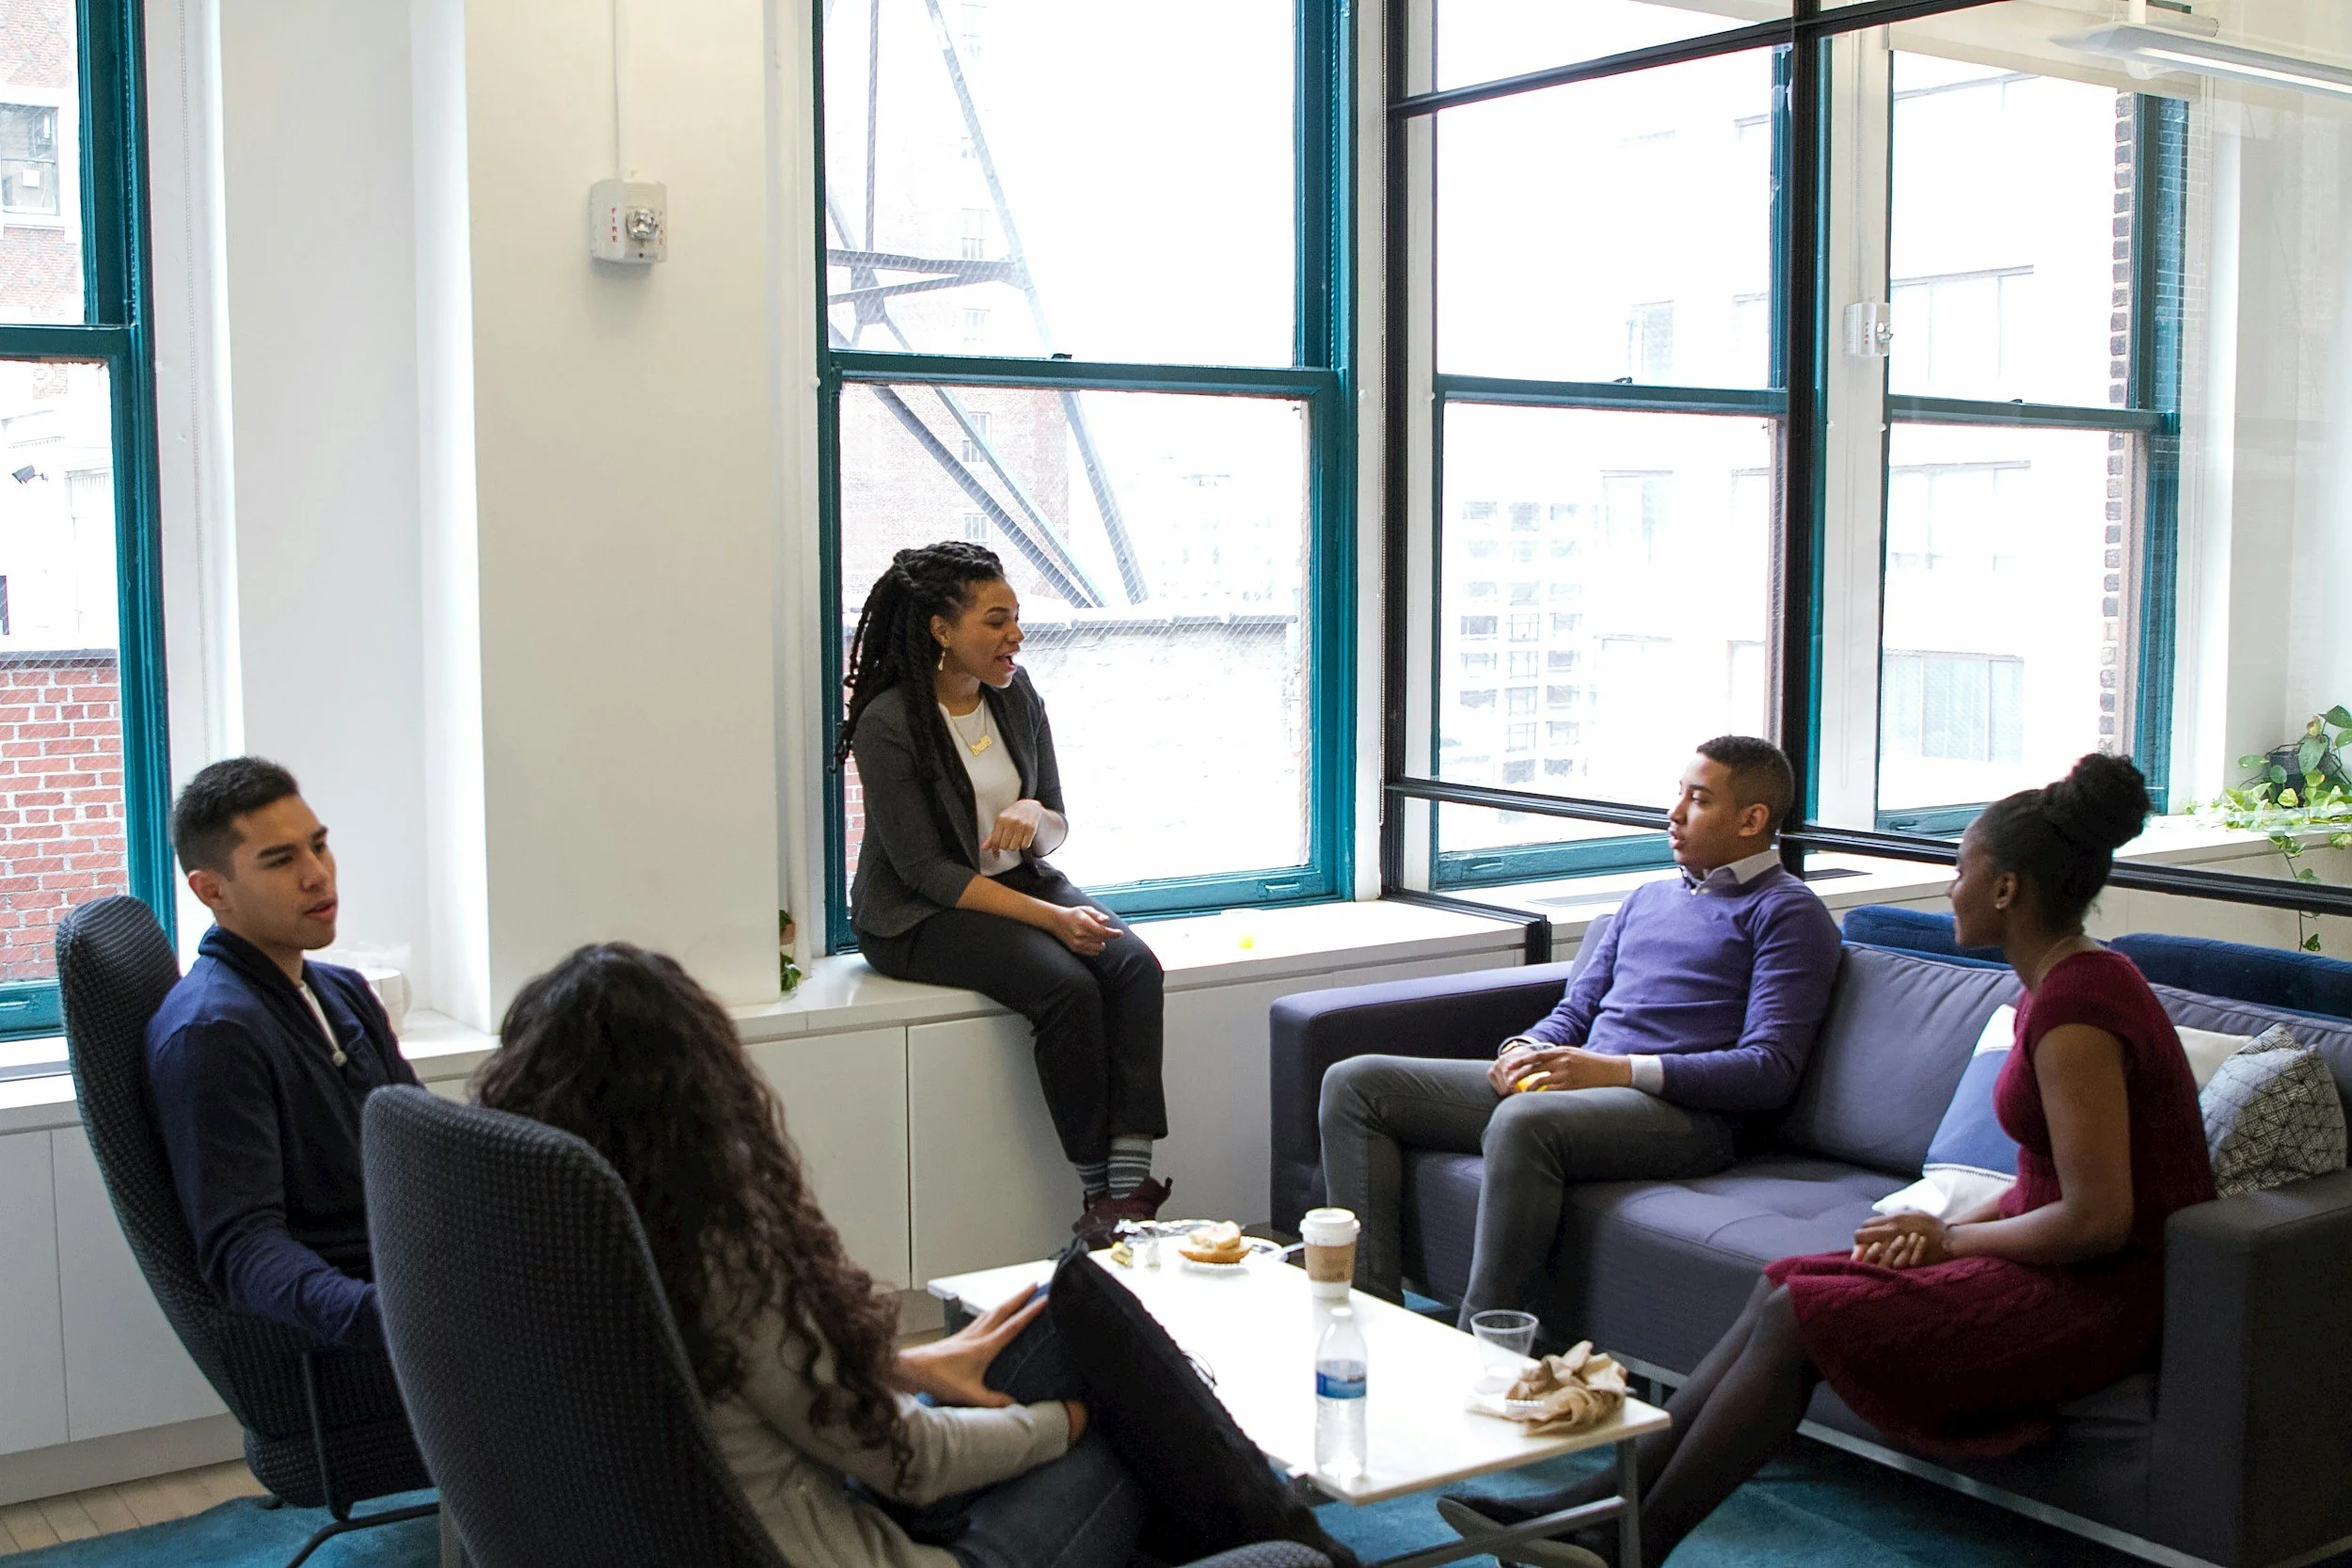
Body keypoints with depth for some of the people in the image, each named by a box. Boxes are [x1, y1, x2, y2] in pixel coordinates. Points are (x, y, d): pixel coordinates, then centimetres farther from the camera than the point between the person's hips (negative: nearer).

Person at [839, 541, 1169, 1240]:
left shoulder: (1016, 695, 4)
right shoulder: (888, 724, -15)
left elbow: (1056, 832, 10)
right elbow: (924, 869, -17)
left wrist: (1034, 817, -17)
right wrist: (1048, 918, -24)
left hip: (1020, 882, 6)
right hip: (921, 916, -6)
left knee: (1135, 965, -22)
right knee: (1066, 985, -30)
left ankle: (1131, 1179, -27)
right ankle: (1097, 1192, -18)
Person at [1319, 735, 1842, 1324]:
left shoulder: (1787, 912, 4)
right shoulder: (1648, 897, 28)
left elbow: (1771, 1069, -8)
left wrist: (1618, 1069, -17)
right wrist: (1525, 1050, 1)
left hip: (1681, 1112, -8)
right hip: (1576, 1085, 8)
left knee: (1525, 1121, -41)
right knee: (1355, 1083, -5)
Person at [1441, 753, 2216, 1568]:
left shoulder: (2074, 1007, -22)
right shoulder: (2072, 978, 10)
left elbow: (2097, 1219, -24)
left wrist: (1951, 1238, -10)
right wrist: (1951, 1226, 1)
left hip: (2100, 1292, -9)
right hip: (2073, 1265, 9)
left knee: (1797, 1316, -15)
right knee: (1784, 1284, -2)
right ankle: (1609, 1495, -1)